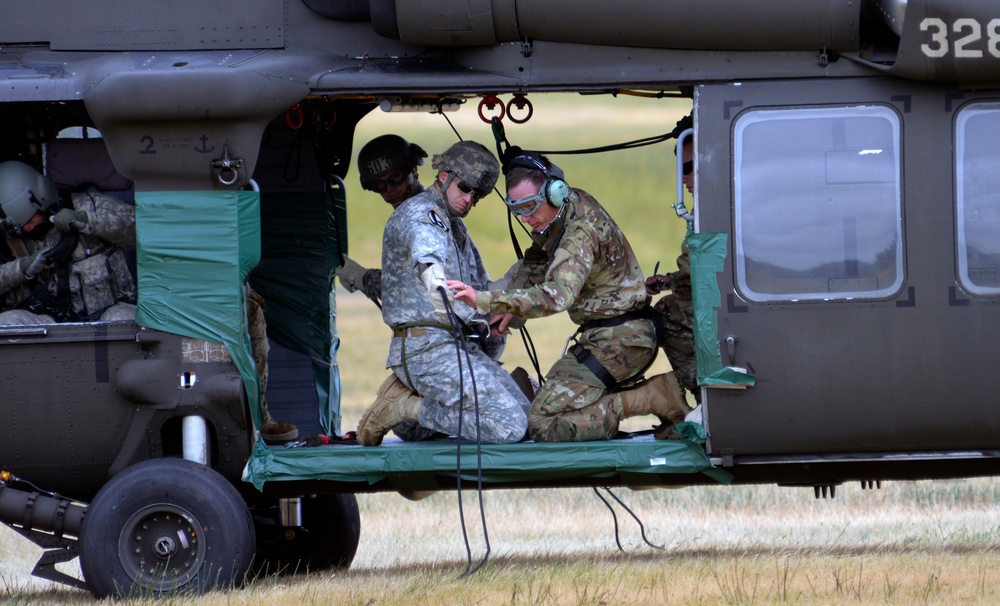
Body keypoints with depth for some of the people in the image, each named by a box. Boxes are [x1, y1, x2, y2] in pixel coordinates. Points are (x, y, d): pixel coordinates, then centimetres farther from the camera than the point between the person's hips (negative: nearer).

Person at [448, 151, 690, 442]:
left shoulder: (581, 230, -23)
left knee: (543, 425, -17)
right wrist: (510, 307, 9)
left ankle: (653, 397, -12)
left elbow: (557, 295, -38)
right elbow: (535, 263, 25)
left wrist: (485, 301, -45)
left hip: (618, 340, -10)